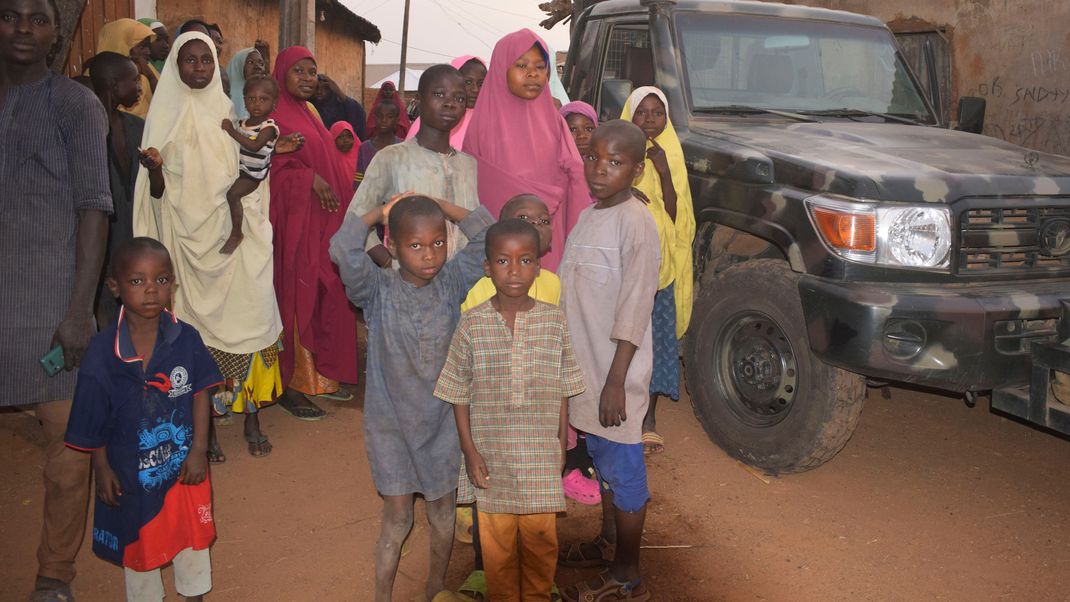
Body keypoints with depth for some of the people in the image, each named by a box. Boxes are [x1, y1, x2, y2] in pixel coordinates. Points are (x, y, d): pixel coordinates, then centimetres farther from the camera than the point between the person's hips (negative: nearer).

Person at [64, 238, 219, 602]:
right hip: (130, 468, -1)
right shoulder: (102, 351, -18)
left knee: (192, 532, 20)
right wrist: (101, 468, -3)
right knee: (138, 541, 20)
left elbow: (200, 393, -8)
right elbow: (93, 419, -8)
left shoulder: (186, 339, -16)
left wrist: (199, 450, -11)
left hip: (184, 464, 1)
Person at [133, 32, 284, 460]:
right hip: (187, 236, -1)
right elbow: (158, 192, 1)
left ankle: (251, 418, 7)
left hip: (231, 235, 2)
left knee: (244, 319, -2)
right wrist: (154, 168, -19)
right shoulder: (165, 114, 4)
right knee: (196, 326, 1)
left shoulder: (227, 111, 10)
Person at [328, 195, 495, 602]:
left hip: (442, 420, 3)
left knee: (442, 514, 19)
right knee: (396, 520, 8)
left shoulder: (452, 282, -8)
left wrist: (437, 204, -11)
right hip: (391, 423, -2)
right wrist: (380, 211, -17)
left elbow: (488, 235, -16)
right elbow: (343, 250, -31)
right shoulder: (377, 289, -14)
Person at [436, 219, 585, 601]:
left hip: (541, 453, 1)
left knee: (541, 535, 14)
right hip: (491, 454, -1)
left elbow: (562, 390, 3)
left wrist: (562, 443, 4)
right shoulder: (472, 324, -8)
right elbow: (459, 394, -2)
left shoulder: (554, 321, -5)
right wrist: (470, 451, -4)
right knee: (497, 540, 13)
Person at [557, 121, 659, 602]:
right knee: (602, 461, 22)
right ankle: (608, 543, 40)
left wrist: (616, 382, -20)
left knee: (623, 470, 4)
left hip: (615, 372, -8)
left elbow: (634, 311, -19)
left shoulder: (636, 223, -17)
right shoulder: (588, 216, 8)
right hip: (586, 366, 8)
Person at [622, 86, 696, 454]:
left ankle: (649, 419, 14)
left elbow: (676, 217, -2)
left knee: (657, 338, 3)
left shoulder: (671, 158, 8)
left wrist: (664, 172, -14)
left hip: (661, 265, 2)